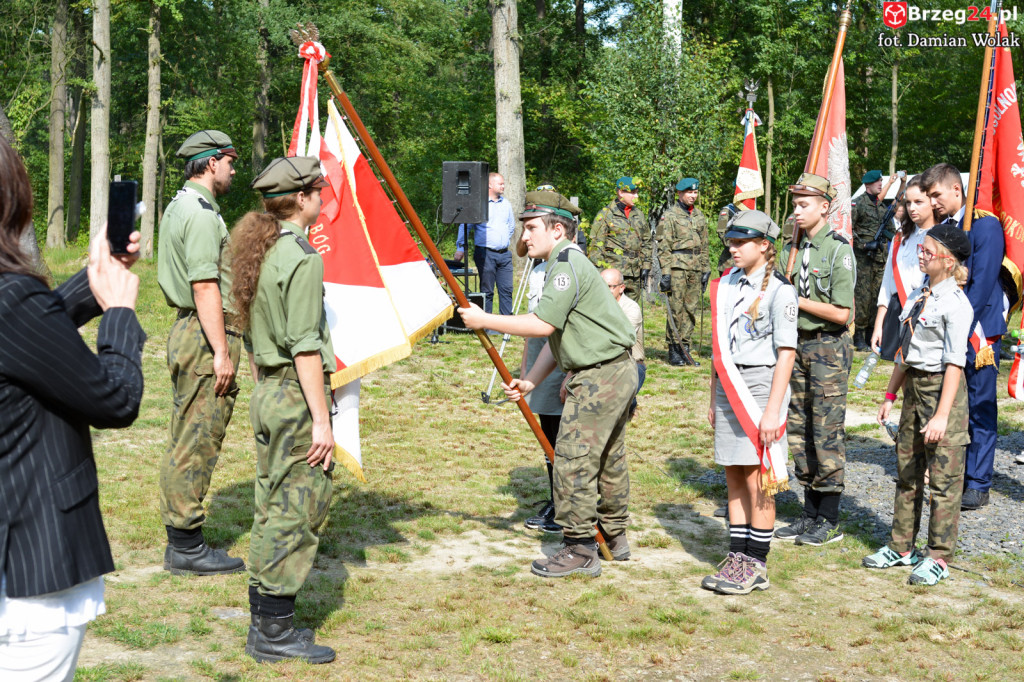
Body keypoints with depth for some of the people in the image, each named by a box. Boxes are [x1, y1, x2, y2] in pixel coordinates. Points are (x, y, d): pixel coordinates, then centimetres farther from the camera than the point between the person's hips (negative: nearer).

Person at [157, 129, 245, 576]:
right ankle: (187, 547, -1)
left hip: (185, 331, 11)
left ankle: (180, 541, 19)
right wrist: (222, 352, -21)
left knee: (185, 442, 13)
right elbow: (205, 287, -21)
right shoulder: (201, 213, -15)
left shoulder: (179, 206, 17)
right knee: (197, 442, -6)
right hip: (204, 336, -11)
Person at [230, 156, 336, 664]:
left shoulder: (257, 252, 12)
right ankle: (274, 632, 3)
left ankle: (264, 623, 21)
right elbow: (305, 347, -19)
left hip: (266, 394, 9)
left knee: (272, 510, 14)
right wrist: (322, 419, -17)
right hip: (297, 397, -9)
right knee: (296, 510, -3)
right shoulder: (301, 258, -16)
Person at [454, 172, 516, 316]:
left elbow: (511, 226, 28)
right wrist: (461, 248, -6)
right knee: (487, 291, -1)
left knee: (506, 289, 3)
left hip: (504, 254, 5)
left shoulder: (506, 204, 14)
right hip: (485, 254, -5)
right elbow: (465, 226, -2)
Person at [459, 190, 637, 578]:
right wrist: (530, 381, 8)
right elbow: (557, 335, 16)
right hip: (618, 373, 11)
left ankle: (580, 550, -2)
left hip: (600, 378, -11)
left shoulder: (567, 264, -15)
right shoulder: (564, 264, 17)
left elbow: (543, 324, -22)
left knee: (573, 460, -7)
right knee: (609, 459, 18)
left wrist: (485, 321, -15)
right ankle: (615, 538, 29)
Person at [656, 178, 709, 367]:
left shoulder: (699, 216, 16)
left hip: (695, 269, 6)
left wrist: (705, 270, 15)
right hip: (677, 267, -6)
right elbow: (663, 246, -7)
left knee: (692, 309, 6)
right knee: (676, 310, -5)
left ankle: (685, 348, 13)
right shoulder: (670, 216, -3)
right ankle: (673, 351, 2)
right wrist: (665, 272, -14)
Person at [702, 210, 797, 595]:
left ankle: (756, 566, 8)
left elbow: (786, 353, -12)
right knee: (734, 478, 9)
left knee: (757, 483, -1)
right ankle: (737, 558, 17)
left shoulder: (778, 290, -9)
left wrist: (773, 409, -17)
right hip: (729, 389, 6)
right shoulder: (726, 286, 11)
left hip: (760, 387, -6)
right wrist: (713, 400, 15)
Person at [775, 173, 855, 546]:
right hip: (798, 345, 7)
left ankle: (830, 521, 6)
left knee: (827, 433, -3)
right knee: (798, 429, 10)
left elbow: (842, 313, -15)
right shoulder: (792, 249, 10)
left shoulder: (838, 250, -11)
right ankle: (810, 514, 20)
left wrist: (798, 301, -14)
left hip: (828, 348, -7)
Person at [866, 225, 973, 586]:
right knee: (907, 470, 15)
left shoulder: (955, 303, -15)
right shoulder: (918, 295, 11)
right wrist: (890, 395, 19)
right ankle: (901, 546, 26)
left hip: (942, 387, -9)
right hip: (914, 386, 9)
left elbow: (954, 362, -18)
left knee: (943, 476, 0)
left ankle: (938, 557, 8)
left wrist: (942, 414, -21)